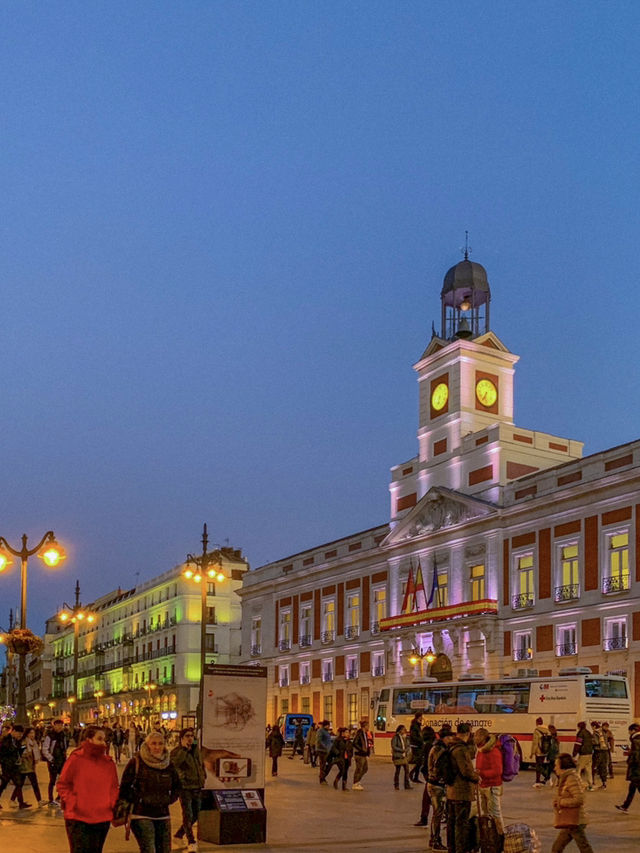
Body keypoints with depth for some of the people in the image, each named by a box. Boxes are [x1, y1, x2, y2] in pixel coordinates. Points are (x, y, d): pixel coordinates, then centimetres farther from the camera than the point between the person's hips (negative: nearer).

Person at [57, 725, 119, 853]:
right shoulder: (75, 759, -7)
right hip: (77, 818, -4)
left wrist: (112, 804, 2)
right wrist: (72, 802, -9)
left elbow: (114, 787, 16)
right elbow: (62, 784, 0)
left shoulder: (109, 763, 7)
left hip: (102, 819, 4)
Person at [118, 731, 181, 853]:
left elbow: (177, 786, 22)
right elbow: (124, 787, -5)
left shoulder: (168, 764, 8)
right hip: (141, 816, -5)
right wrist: (137, 800, -8)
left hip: (163, 815, 5)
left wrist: (170, 799, 9)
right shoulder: (135, 763, -7)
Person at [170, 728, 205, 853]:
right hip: (185, 788, -7)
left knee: (195, 815, 12)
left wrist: (202, 777, 17)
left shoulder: (196, 750, 11)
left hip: (197, 788, 7)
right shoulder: (176, 751, -9)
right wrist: (184, 748, -31)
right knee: (188, 815, -13)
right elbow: (174, 763, -31)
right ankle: (191, 842, -6)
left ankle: (178, 836, 30)